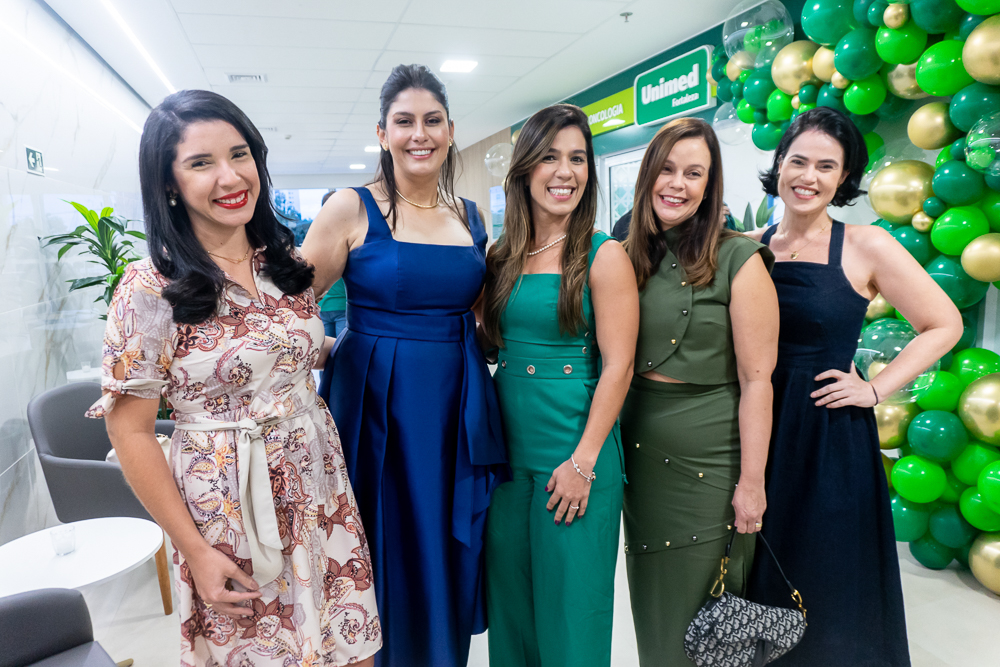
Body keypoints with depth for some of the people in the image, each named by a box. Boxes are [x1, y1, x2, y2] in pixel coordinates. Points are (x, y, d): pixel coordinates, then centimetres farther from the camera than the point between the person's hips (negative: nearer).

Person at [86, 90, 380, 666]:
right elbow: (130, 431, -10)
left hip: (319, 484, 5)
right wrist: (194, 550, -10)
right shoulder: (151, 290, -13)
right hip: (227, 506, -4)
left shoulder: (287, 263, 2)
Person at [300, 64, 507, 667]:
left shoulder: (471, 217, 8)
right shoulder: (353, 209, -6)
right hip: (377, 406, -4)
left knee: (447, 560, 15)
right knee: (385, 556, 9)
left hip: (457, 407, 4)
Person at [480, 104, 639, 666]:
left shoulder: (604, 256, -8)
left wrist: (583, 461, -14)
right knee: (510, 593, 18)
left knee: (570, 600, 9)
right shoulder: (504, 256, 6)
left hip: (574, 447, -5)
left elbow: (617, 366, -11)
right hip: (509, 444, 5)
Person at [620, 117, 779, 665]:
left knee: (699, 612, 12)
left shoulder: (739, 260, -11)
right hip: (638, 449, 5)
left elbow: (756, 379, -12)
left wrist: (751, 482, -13)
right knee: (650, 598, 20)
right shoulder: (630, 256, 4)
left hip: (708, 457, -4)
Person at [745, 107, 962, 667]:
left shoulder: (866, 247, -6)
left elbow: (944, 325, -1)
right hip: (756, 428, 3)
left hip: (830, 435, -3)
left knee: (825, 580, 10)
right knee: (759, 576, 16)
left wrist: (876, 389, -8)